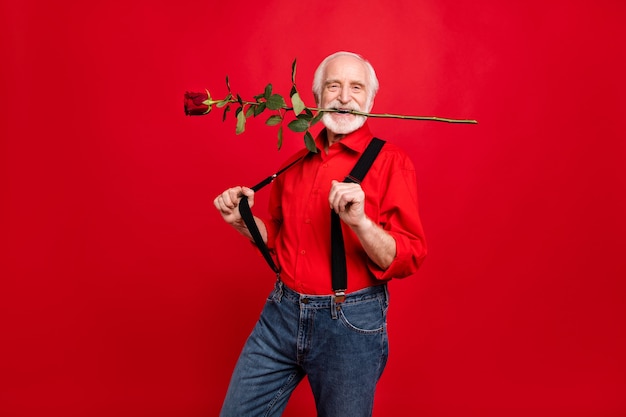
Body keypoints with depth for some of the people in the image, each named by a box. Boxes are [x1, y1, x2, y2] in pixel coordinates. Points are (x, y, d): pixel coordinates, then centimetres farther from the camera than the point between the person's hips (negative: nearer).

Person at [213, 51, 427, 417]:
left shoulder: (391, 161, -8)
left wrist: (359, 222, -30)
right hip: (281, 314, 5)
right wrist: (243, 221, 1)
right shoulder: (297, 161, 8)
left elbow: (408, 260, -14)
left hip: (350, 322, -5)